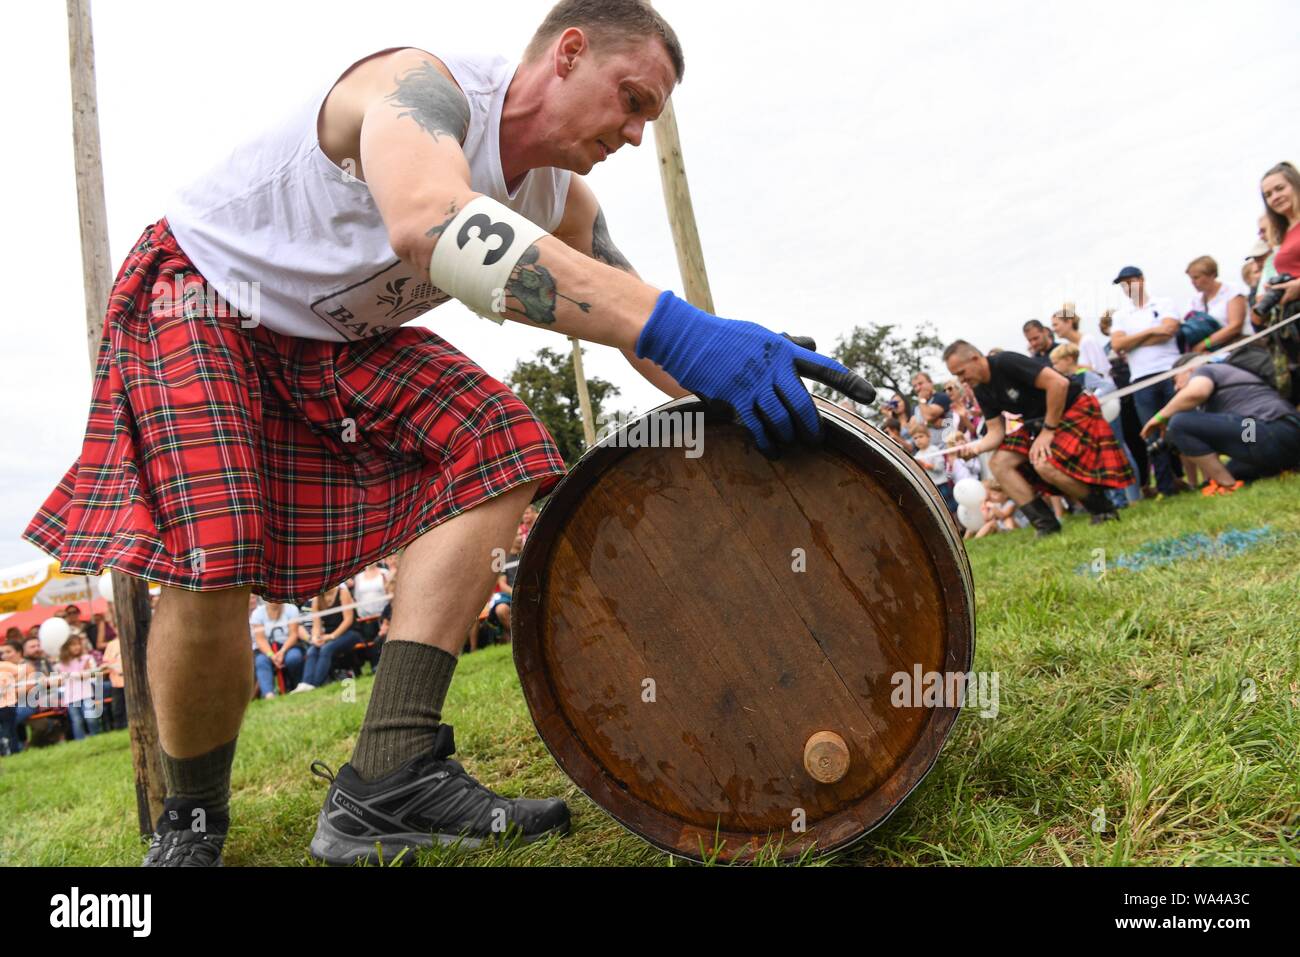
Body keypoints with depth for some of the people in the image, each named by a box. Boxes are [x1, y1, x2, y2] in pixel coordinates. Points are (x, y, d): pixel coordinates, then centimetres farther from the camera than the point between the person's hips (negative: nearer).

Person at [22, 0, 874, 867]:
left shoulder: (563, 203, -2)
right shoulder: (421, 84, -27)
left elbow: (630, 314, 2)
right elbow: (430, 222, -50)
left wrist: (739, 397, -15)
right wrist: (674, 329, -58)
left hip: (340, 341, 7)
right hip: (202, 300, -6)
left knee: (495, 443, -17)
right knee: (209, 562, -25)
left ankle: (389, 779, -20)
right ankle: (191, 821, 6)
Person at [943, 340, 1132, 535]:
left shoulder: (1006, 363, -23)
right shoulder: (982, 390, 2)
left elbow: (1059, 383, -28)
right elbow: (995, 431, 0)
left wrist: (1048, 431, -23)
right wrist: (976, 447, -22)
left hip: (1073, 408, -8)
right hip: (1040, 421, 9)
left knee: (1045, 464, -29)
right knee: (999, 463, -7)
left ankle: (1103, 510, -6)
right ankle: (1045, 523, -7)